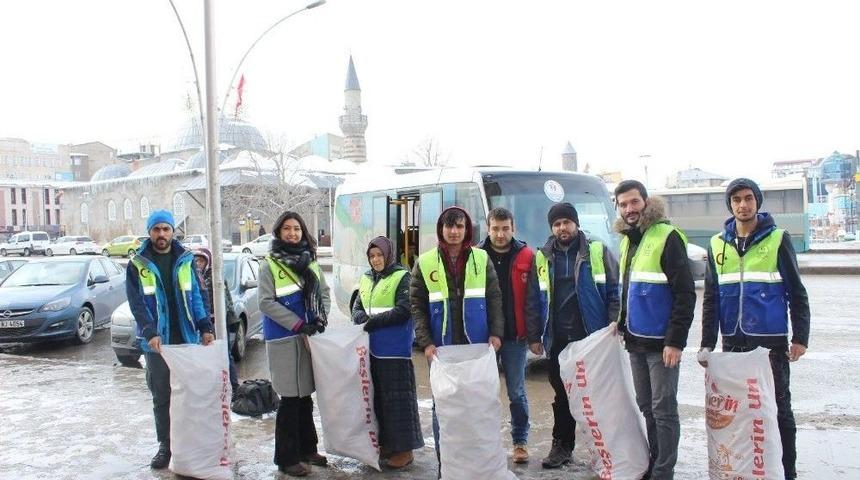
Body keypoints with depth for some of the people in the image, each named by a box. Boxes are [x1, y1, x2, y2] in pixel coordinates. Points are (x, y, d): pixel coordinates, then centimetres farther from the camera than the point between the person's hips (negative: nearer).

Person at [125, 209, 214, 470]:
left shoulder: (185, 260, 5)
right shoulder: (137, 265, -2)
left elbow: (195, 297, 6)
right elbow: (137, 304, -8)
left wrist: (205, 327, -6)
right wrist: (151, 333, -22)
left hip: (187, 338, 2)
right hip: (157, 341, -1)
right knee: (161, 396, 7)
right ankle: (166, 445, 17)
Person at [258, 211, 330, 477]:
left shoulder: (311, 261, 10)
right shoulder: (270, 264, -5)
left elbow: (324, 293, 13)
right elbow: (266, 302, -11)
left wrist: (321, 317, -5)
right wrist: (298, 324, -16)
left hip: (310, 337, 5)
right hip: (284, 339, -5)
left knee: (306, 396, 13)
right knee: (291, 399, -2)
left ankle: (307, 449, 26)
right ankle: (287, 457, 9)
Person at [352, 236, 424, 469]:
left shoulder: (402, 277, -7)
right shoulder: (366, 278, 14)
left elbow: (403, 311, -16)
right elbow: (357, 308, 13)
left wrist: (372, 321, -15)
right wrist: (363, 319, -9)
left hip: (395, 349, -7)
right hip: (372, 348, 7)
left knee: (397, 396, -1)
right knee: (378, 396, 13)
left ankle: (404, 448, 8)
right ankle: (386, 442, 26)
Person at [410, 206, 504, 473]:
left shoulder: (481, 259, 4)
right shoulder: (425, 263, 1)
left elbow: (494, 298, 6)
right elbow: (416, 306, 1)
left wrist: (496, 333, -6)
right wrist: (425, 342, -9)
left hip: (477, 346, 1)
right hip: (441, 347, -1)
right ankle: (444, 463, 16)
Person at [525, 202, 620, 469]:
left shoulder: (598, 252, 1)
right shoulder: (542, 258, 9)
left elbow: (615, 292, -2)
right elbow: (533, 301, 9)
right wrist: (534, 337, 5)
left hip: (593, 337, -2)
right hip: (558, 340, 2)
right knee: (562, 394, 10)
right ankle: (562, 445, 21)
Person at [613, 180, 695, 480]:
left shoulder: (667, 237, -12)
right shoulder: (628, 240, 12)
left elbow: (685, 294, -16)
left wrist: (675, 341, -19)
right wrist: (622, 323, 15)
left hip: (662, 342, -8)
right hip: (635, 341, 8)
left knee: (663, 409, 0)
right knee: (645, 406, 15)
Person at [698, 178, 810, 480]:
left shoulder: (777, 239, -2)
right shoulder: (718, 244, 6)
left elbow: (796, 292, -1)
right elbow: (711, 298, 8)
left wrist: (800, 336, -6)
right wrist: (707, 342, 5)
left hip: (771, 341, -3)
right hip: (733, 342, 3)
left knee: (778, 407, 6)